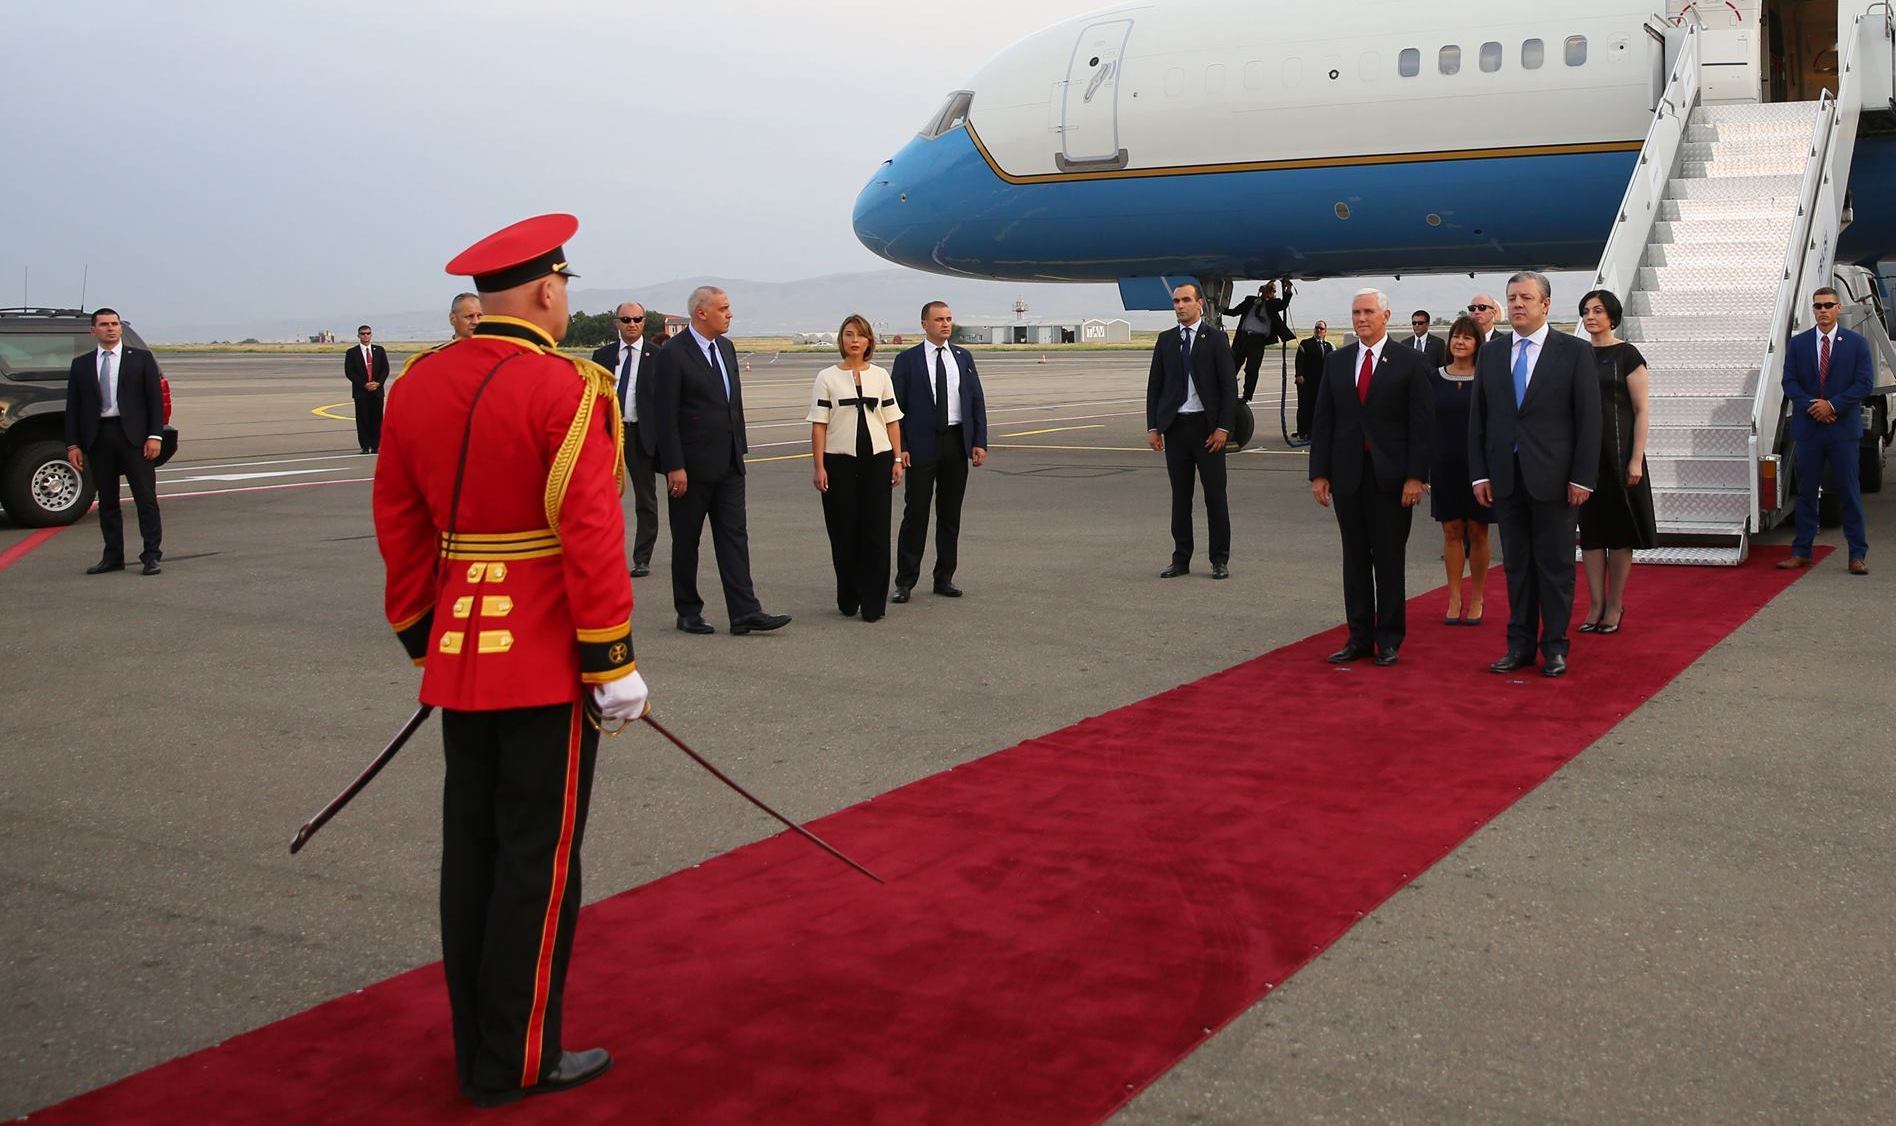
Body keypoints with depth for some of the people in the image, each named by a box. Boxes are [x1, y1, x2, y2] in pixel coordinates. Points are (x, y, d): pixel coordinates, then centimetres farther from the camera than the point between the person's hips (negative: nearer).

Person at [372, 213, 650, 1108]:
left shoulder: (417, 384, 7)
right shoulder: (567, 391, -15)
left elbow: (399, 521, 12)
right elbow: (592, 538, -19)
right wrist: (613, 662, -13)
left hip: (460, 657, 7)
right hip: (548, 664, -7)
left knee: (472, 849, 14)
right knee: (538, 859, 2)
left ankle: (476, 1044, 25)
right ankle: (518, 1061, 11)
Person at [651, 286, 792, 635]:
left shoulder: (726, 348, 11)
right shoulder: (672, 354, -12)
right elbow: (665, 416, -15)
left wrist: (740, 447, 14)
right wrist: (674, 467, -18)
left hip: (728, 463, 7)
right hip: (691, 466, -6)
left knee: (733, 536, 1)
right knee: (686, 541, 6)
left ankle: (744, 612, -1)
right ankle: (688, 612, 17)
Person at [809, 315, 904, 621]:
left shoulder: (880, 376, 9)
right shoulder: (827, 378, 2)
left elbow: (892, 421, 10)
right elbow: (818, 425, -1)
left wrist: (897, 459, 3)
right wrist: (819, 467, -6)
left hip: (877, 460, 1)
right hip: (839, 461, -1)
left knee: (876, 531, -1)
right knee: (844, 531, 3)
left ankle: (873, 603, 5)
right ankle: (848, 599, 16)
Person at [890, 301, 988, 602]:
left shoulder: (963, 357, 9)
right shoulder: (907, 360, -1)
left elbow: (977, 401, 9)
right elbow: (897, 406, -3)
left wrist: (980, 442, 1)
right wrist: (900, 448, -10)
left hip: (957, 442, 4)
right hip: (922, 445, -3)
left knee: (951, 514, 8)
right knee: (915, 512, -2)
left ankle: (944, 578, 17)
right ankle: (905, 581, 5)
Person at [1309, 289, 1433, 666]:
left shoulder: (1410, 362, -1)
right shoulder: (1337, 362, 9)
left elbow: (1422, 423, -4)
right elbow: (1323, 420, 9)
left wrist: (1416, 476, -11)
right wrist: (1319, 473, 3)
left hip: (1391, 476, -3)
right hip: (1347, 475, 3)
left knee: (1389, 560, 2)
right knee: (1355, 558, 7)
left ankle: (1389, 640, 11)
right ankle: (1359, 638, 14)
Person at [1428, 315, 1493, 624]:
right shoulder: (1435, 378, 5)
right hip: (1444, 465, 2)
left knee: (1477, 532, 4)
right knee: (1451, 532, 6)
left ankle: (1477, 599, 15)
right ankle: (1455, 599, 14)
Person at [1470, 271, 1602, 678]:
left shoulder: (1573, 352, -2)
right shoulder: (1490, 352, 9)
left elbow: (1589, 418, -4)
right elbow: (1478, 417, 9)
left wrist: (1582, 477, -9)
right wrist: (1479, 474, 2)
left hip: (1553, 477, -3)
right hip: (1505, 477, 3)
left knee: (1556, 565, 3)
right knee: (1516, 564, 9)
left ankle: (1554, 646, 12)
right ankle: (1520, 645, 17)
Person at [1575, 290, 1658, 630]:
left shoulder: (1627, 355, -4)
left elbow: (1641, 411, -6)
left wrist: (1636, 459, -13)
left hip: (1617, 450, -4)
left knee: (1618, 529, 3)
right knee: (1590, 529, 6)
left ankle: (1615, 606, 10)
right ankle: (1595, 605, 11)